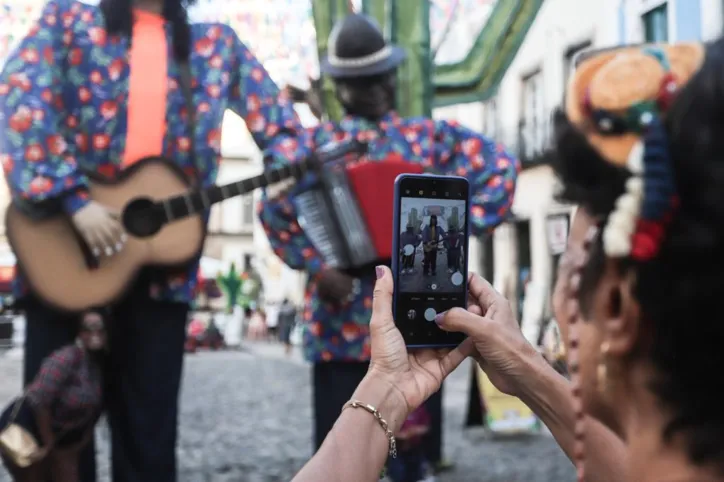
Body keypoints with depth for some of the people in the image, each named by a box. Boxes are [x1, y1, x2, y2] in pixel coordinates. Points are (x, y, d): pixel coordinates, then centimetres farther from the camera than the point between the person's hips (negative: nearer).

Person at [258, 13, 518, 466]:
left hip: (340, 319, 1)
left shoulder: (314, 143, 1)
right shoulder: (431, 137, 0)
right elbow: (501, 167, -3)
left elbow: (275, 207, -8)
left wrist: (314, 265, -4)